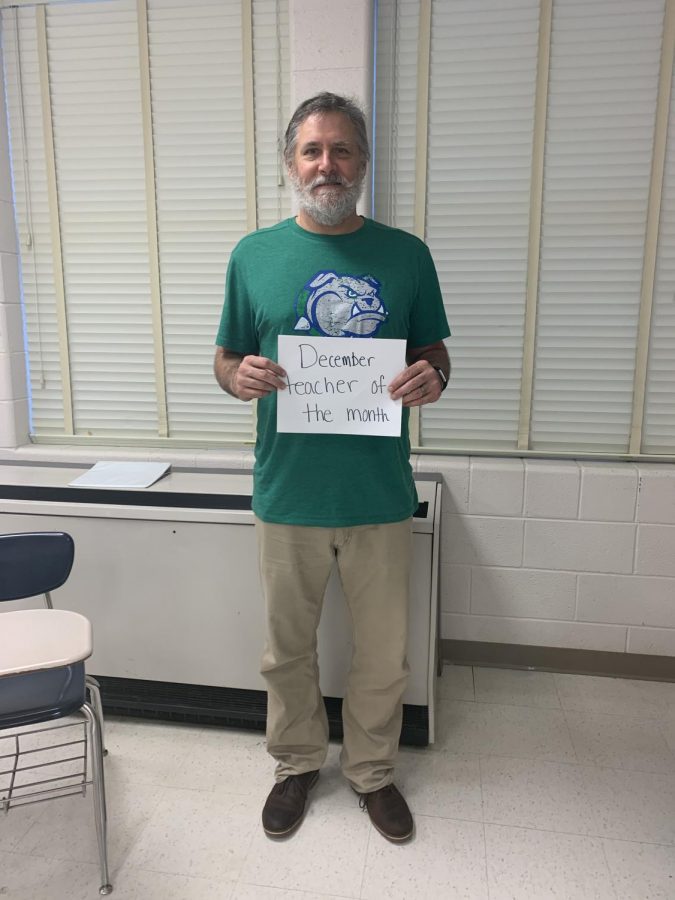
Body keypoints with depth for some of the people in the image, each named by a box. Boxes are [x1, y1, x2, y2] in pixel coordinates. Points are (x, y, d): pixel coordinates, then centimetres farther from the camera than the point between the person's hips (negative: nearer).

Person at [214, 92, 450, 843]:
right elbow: (225, 359, 7)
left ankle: (371, 771, 42)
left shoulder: (406, 254, 1)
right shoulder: (253, 256, 2)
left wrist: (432, 377, -16)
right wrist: (240, 377, -16)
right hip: (287, 495, 0)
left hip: (380, 497, 0)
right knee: (287, 648, 17)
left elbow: (434, 353, 8)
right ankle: (297, 762, 44)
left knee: (383, 654, 15)